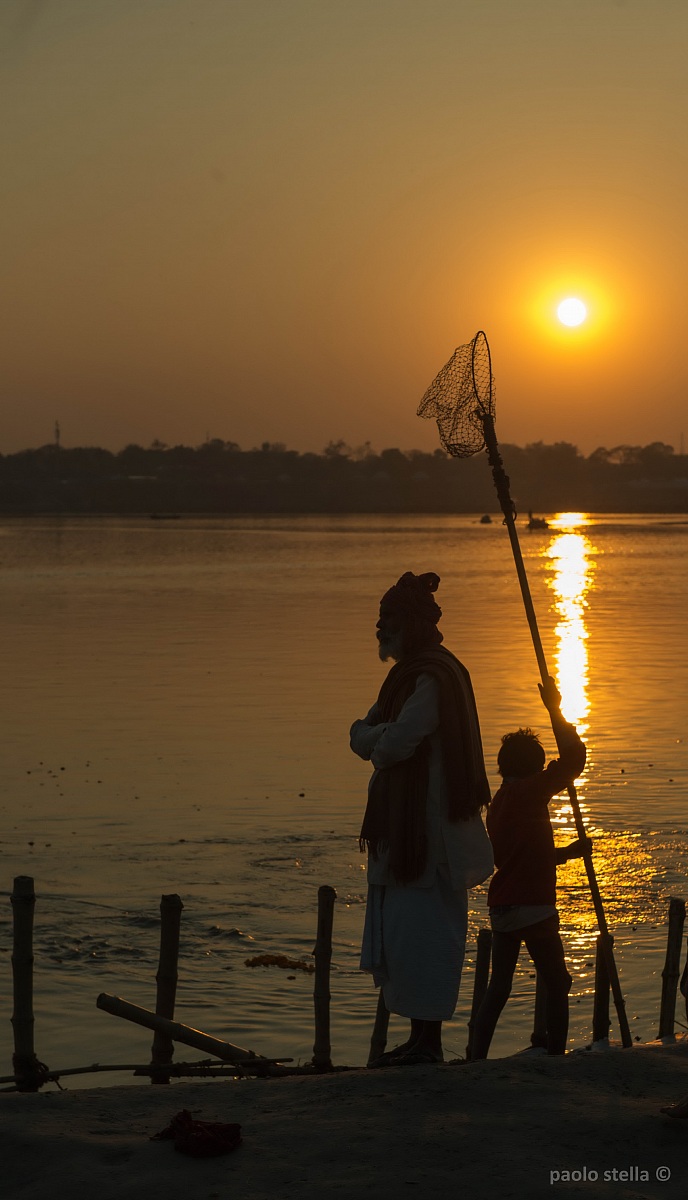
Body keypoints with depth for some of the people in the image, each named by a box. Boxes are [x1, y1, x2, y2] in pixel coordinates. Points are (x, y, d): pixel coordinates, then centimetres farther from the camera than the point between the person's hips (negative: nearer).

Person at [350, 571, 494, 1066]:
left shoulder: (432, 678, -17)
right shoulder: (418, 673, 15)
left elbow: (391, 745, -23)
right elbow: (371, 741, 16)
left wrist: (369, 734, -2)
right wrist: (376, 735, -6)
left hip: (429, 834, -10)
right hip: (407, 832, 10)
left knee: (421, 931, -5)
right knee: (408, 934, 13)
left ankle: (428, 1041, 1)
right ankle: (421, 1039, 20)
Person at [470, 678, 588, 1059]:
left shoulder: (497, 803, 16)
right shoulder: (529, 792, -10)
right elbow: (574, 759, -12)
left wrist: (569, 852, 26)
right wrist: (556, 711, -6)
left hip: (501, 908, 8)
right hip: (533, 907, -8)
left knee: (498, 988, 12)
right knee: (557, 987, 4)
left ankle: (476, 1059, 10)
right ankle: (556, 1057, 2)